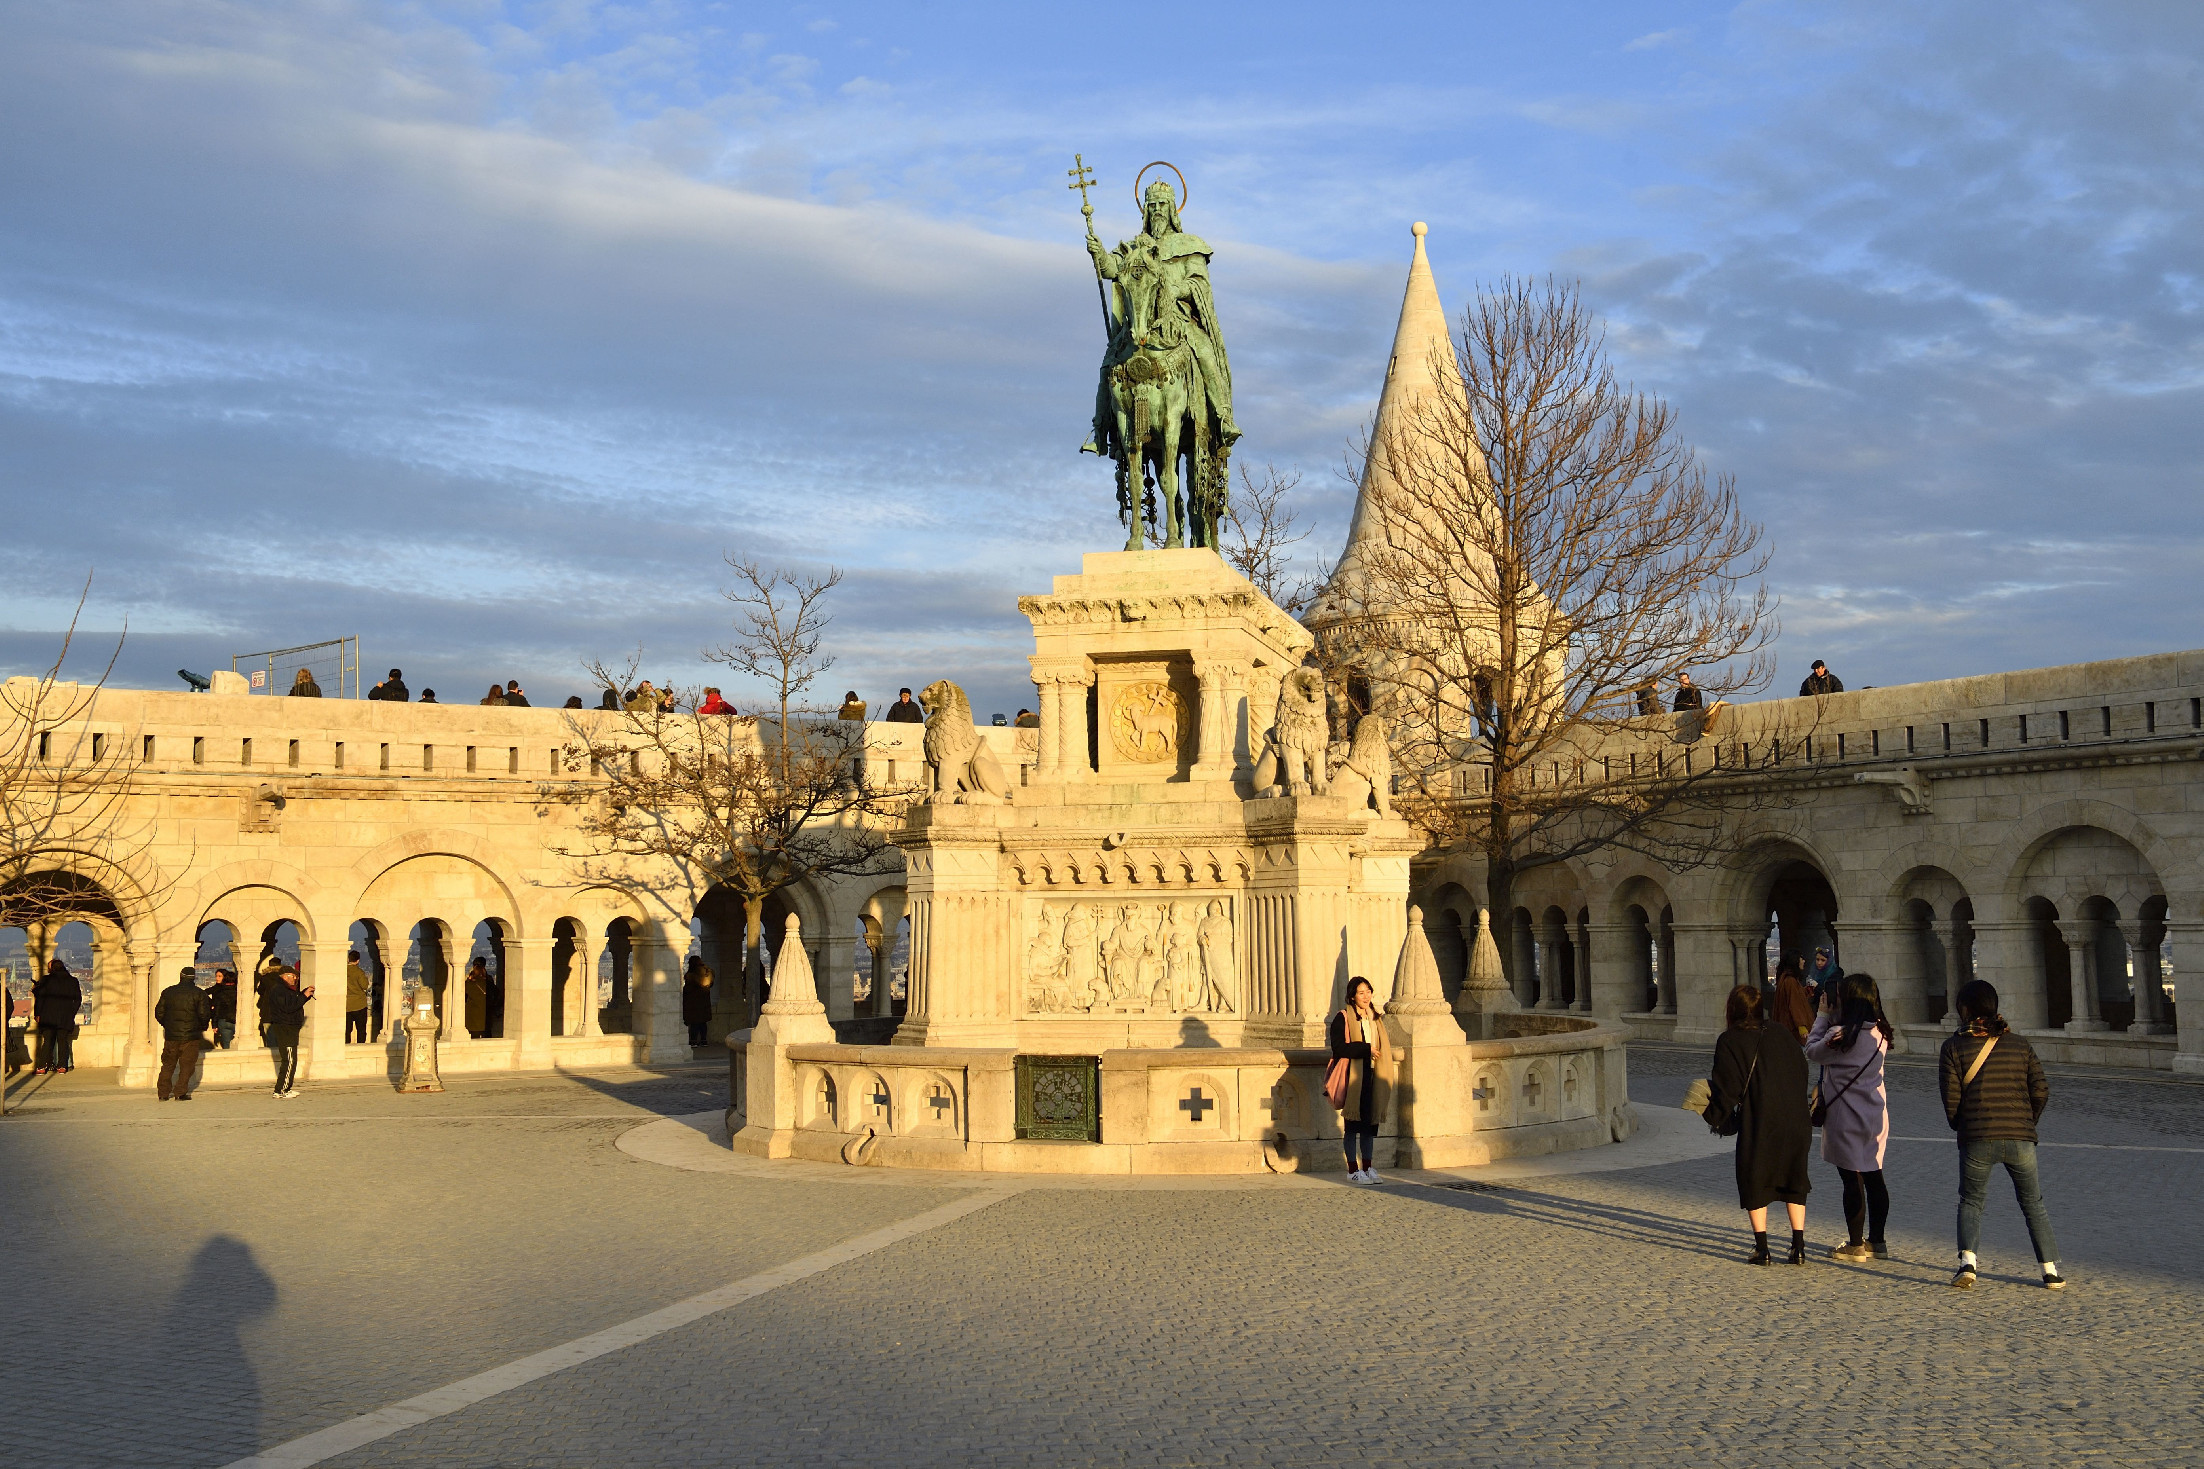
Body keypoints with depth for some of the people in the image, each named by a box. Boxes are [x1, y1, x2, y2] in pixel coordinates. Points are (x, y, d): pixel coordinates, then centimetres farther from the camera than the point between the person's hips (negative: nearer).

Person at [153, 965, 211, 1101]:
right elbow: (204, 1014, -8)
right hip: (191, 1036, -3)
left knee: (168, 1064, 13)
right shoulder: (199, 994, -5)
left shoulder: (168, 992, 6)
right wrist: (202, 1027, 11)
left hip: (171, 1035, 3)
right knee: (187, 1065, 3)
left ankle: (163, 1092, 12)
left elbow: (159, 1012, 9)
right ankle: (180, 1093, -3)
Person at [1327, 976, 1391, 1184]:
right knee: (1353, 1126, -1)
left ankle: (1367, 1168, 15)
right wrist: (1366, 1049, -17)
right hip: (1352, 1077, -6)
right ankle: (1353, 1170, 4)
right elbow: (1338, 1047, -15)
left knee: (1369, 1124, 8)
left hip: (1371, 1076, 6)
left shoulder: (1375, 1018, 15)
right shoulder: (1343, 1018, -5)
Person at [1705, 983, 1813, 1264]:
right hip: (1795, 1120, 4)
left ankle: (1761, 1248, 5)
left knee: (1755, 1182, 8)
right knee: (1794, 1182, 15)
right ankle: (1798, 1247, 10)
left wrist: (1716, 1117, 9)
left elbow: (1728, 1088, -6)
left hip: (1757, 1124, -4)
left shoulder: (1729, 1041, -6)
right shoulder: (1781, 1031, 8)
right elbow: (1801, 1070, 12)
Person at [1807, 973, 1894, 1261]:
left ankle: (1855, 1246, 10)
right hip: (1876, 1115, 6)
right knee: (1874, 1177, 13)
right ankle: (1876, 1242, 22)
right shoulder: (1880, 1032, 0)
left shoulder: (1840, 1035, -19)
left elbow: (1812, 1051, -2)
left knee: (1852, 1180, 2)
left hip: (1846, 1118, -6)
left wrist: (1822, 1016, 7)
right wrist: (1830, 1017, 10)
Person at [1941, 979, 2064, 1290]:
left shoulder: (1954, 1047, -1)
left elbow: (1951, 1098, -5)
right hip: (2021, 1139, 2)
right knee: (2033, 1203, 16)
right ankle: (2051, 1271, 14)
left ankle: (1968, 1262, -5)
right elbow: (2041, 1092, 3)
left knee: (1971, 1201, 13)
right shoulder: (2019, 1044, 7)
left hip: (1976, 1139, -2)